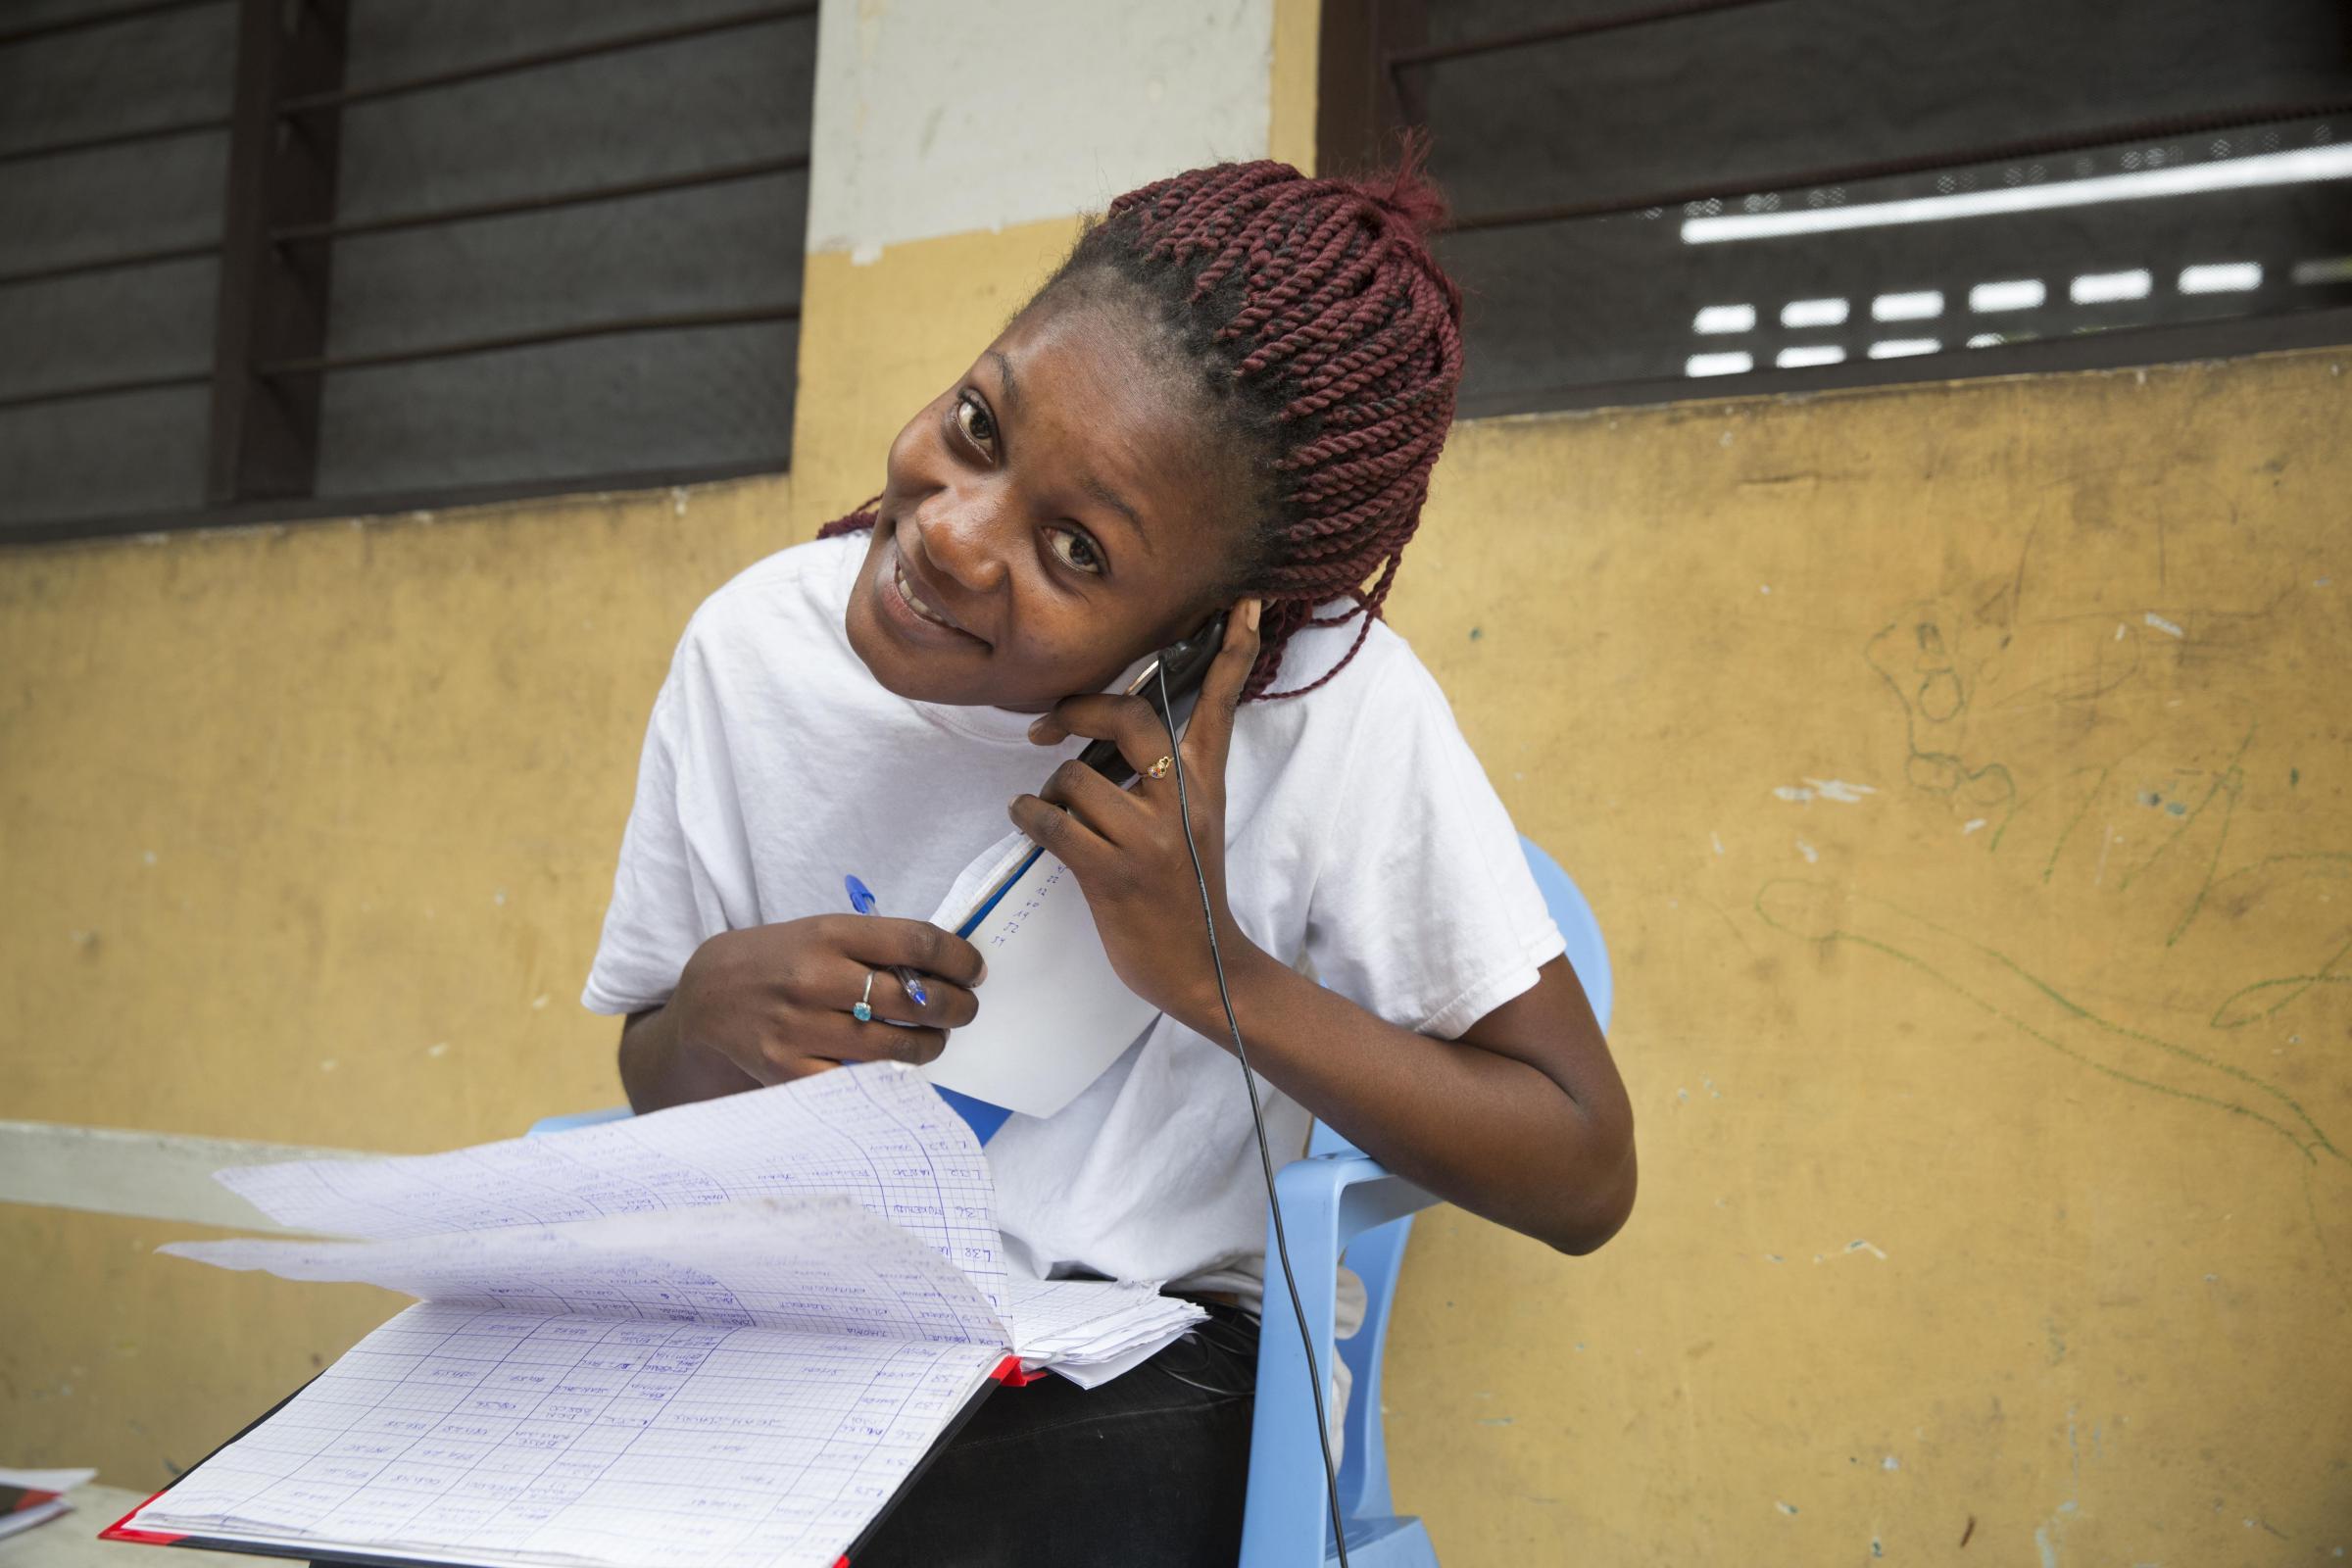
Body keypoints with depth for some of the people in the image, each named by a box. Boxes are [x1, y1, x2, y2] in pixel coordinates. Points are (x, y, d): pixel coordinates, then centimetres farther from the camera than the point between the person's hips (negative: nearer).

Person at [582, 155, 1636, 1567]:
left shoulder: (1328, 707, -17)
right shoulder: (756, 645, -7)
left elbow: (1585, 1175, -14)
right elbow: (657, 1087, 7)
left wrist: (1213, 971, -23)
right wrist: (716, 1015, -18)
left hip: (1140, 1359, -1)